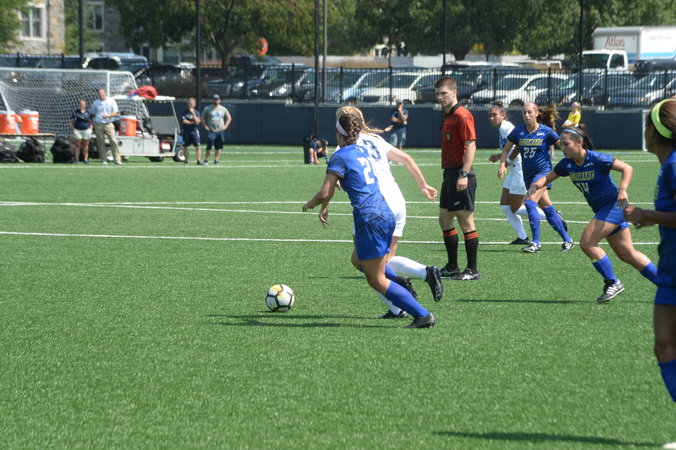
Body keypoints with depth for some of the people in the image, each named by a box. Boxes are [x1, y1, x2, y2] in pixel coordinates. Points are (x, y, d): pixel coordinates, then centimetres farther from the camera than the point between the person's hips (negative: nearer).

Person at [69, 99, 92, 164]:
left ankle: (85, 159, 6)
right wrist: (73, 129, -5)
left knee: (85, 146, 3)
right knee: (78, 145, -1)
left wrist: (90, 129, 1)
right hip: (77, 130, -2)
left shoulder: (88, 112, 8)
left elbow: (91, 122, 14)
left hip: (86, 130, 2)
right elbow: (72, 122, 5)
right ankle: (77, 159, 3)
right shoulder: (75, 112, 4)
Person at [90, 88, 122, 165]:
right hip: (98, 124, 2)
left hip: (108, 124, -2)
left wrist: (108, 115, -17)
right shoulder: (95, 103, 11)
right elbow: (92, 113, 24)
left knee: (113, 141, -12)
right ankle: (104, 160, 5)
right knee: (101, 142, -1)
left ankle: (117, 160, -13)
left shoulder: (111, 101, 5)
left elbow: (116, 113, 0)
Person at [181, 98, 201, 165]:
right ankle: (186, 159, 17)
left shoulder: (196, 112, 3)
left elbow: (197, 122, -10)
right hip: (186, 131, 1)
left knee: (197, 146, -9)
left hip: (194, 131, -1)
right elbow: (184, 121, -9)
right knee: (185, 146, 5)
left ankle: (199, 160, -8)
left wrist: (193, 114, -15)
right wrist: (192, 122, -7)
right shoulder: (185, 112, 2)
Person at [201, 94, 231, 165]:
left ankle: (216, 160, 7)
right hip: (211, 131, -3)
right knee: (209, 146, -10)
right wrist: (205, 126, -3)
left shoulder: (223, 109, 11)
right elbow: (203, 117, 9)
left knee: (218, 147, 1)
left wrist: (225, 126, 5)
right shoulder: (208, 109, 4)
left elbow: (229, 118, 19)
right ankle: (206, 160, 0)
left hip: (220, 131, 3)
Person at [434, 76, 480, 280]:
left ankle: (472, 270, -1)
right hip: (449, 174, 10)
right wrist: (449, 174, 18)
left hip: (460, 175, -10)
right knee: (445, 221, 13)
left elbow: (471, 145, -19)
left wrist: (464, 175, -24)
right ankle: (452, 267, 22)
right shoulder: (447, 116, 16)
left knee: (466, 222, -5)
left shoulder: (462, 116, -13)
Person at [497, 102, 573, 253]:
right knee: (547, 208, 8)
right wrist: (502, 164, -5)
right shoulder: (519, 131, 2)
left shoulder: (546, 132, -8)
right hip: (528, 173, 5)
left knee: (530, 202, -21)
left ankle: (535, 243, -18)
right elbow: (506, 149, 10)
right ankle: (567, 240, 19)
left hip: (543, 171, -5)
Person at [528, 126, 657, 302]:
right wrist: (535, 185, -12)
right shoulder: (567, 164, 0)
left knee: (587, 243, -17)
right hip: (601, 209, 8)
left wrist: (622, 190, -31)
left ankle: (612, 283, -4)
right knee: (628, 255, 10)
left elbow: (627, 168, -16)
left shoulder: (597, 159, -20)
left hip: (613, 205, -8)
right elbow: (548, 177, 9)